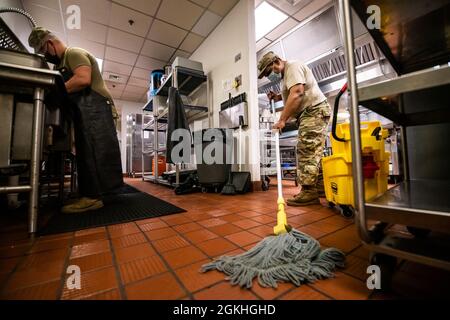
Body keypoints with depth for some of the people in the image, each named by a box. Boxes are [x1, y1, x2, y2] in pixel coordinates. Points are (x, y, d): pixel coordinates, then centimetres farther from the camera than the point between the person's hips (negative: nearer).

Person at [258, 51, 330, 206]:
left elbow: (296, 94, -22)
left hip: (314, 111, -10)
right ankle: (321, 187, 17)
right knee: (313, 153, 10)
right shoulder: (287, 73, 23)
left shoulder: (293, 67, -8)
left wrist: (282, 120, -24)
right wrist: (279, 97, 12)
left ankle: (309, 192, -15)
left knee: (307, 151, -16)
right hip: (310, 113, 10)